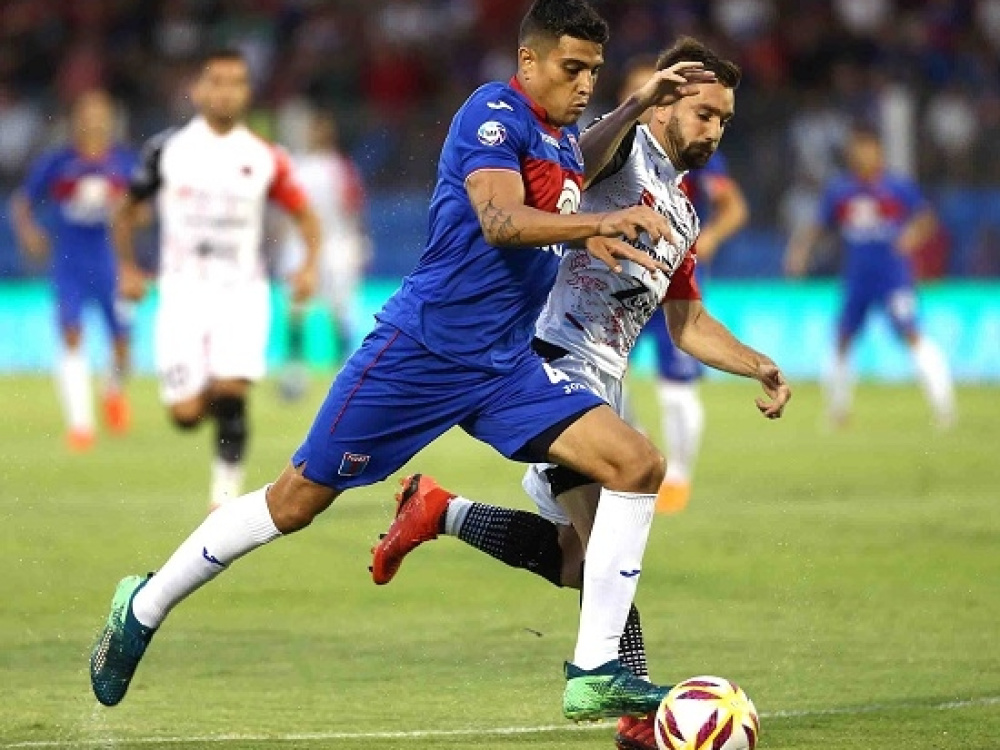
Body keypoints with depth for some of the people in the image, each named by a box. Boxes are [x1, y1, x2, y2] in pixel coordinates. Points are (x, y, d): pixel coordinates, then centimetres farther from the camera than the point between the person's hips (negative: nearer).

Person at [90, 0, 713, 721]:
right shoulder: (495, 112, -14)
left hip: (507, 365, 8)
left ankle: (595, 674, -9)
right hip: (420, 352, -8)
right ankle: (144, 607, 23)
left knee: (638, 463, -10)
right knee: (298, 500, 2)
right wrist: (604, 221, -42)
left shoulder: (565, 137, 11)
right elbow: (499, 221, -30)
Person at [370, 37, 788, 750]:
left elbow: (688, 323, 30)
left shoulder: (683, 214, 22)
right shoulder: (626, 146, -6)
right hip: (556, 358, -10)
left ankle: (440, 512, 26)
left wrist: (761, 367, 15)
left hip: (602, 379, 10)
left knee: (571, 562, 12)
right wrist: (633, 106, -50)